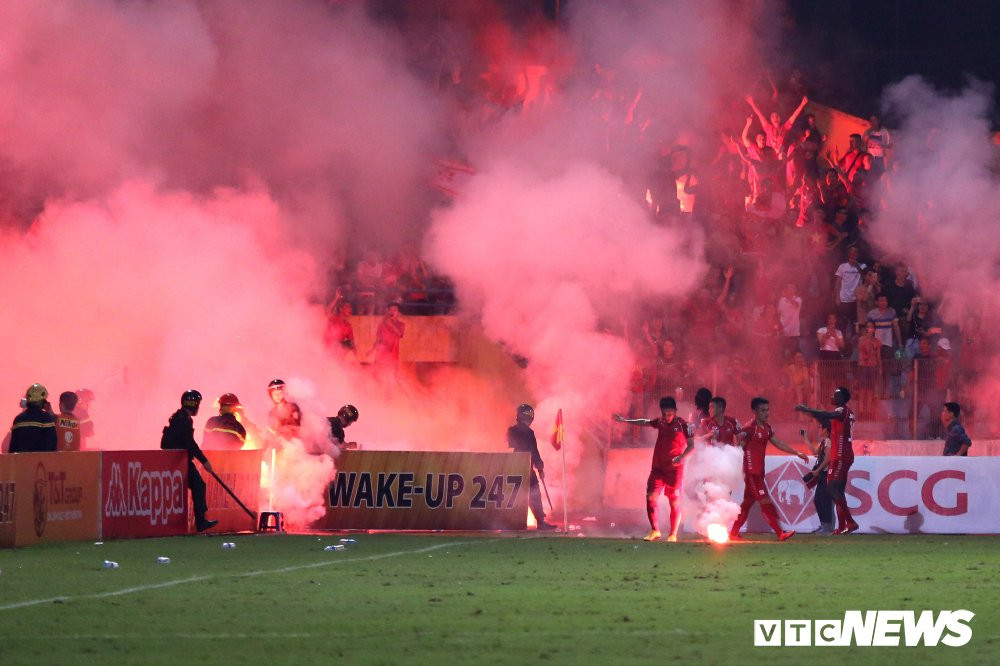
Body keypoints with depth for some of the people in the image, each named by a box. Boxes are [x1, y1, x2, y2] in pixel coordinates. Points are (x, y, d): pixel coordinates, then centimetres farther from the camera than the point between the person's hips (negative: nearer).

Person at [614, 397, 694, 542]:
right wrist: (625, 421, 24)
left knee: (674, 502, -1)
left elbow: (691, 445, -5)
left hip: (675, 469, -5)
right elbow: (645, 422, 24)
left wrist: (681, 457, -22)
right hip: (658, 467, 5)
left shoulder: (683, 425, -6)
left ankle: (673, 534, 6)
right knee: (651, 497, -6)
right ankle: (655, 531, 2)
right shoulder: (660, 422, 9)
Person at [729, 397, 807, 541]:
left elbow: (778, 443, 21)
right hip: (752, 472, -9)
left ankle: (733, 533, 18)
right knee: (765, 502, -9)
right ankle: (780, 533, -11)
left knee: (748, 502, 12)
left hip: (759, 472, 9)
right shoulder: (749, 429, -15)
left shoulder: (767, 428, 11)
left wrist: (797, 453, 18)